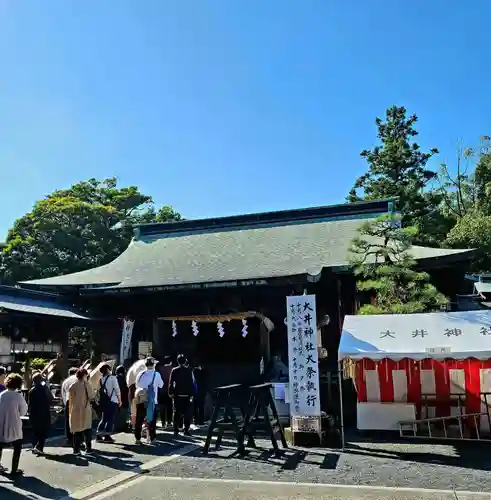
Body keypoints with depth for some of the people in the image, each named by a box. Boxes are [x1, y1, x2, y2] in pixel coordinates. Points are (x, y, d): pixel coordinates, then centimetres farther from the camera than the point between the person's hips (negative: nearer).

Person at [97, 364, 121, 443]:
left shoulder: (101, 379, 5)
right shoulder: (112, 378, -9)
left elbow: (100, 390, 6)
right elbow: (117, 390, -9)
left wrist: (101, 400, 14)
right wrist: (120, 400, -1)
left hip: (103, 401, 5)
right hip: (112, 401, -5)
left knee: (104, 418, 15)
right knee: (111, 419, 2)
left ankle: (99, 435, 12)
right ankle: (107, 436, 0)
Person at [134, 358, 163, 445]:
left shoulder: (140, 374, 1)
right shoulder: (156, 374, -7)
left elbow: (137, 385, 8)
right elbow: (161, 385, 4)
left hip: (140, 401, 3)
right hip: (152, 401, -2)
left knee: (139, 420, 10)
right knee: (152, 421, 6)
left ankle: (137, 438, 13)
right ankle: (152, 439, 8)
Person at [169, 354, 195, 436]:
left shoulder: (174, 370, -3)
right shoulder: (189, 370, -2)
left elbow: (171, 382, -3)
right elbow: (192, 382, 0)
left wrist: (170, 393, 4)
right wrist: (191, 394, 4)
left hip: (177, 395, 0)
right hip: (187, 395, 0)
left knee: (177, 413, 8)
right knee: (187, 413, 5)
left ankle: (176, 430, 8)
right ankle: (186, 430, 2)